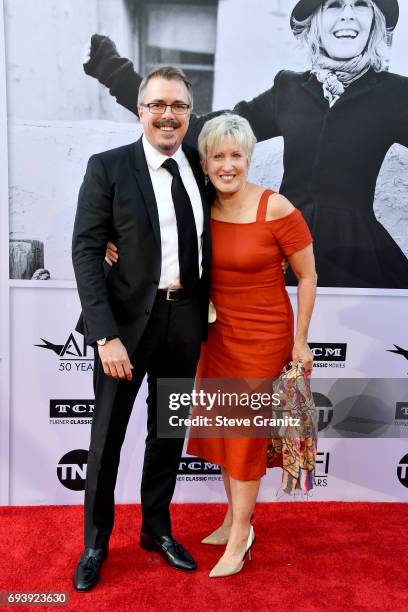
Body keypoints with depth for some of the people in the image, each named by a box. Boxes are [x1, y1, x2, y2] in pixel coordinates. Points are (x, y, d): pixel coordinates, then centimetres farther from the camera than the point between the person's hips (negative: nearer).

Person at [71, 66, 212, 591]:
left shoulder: (199, 169, 6)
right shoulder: (107, 168, -7)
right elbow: (86, 251, -12)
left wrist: (205, 311, 1)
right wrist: (106, 335, -20)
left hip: (185, 319, 4)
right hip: (129, 318, -4)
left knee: (168, 431, 18)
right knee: (107, 437, 10)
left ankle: (157, 528, 40)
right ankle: (95, 544, 33)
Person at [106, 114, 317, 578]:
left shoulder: (276, 209, -17)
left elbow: (307, 275, -9)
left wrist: (300, 342, -7)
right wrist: (119, 247, -9)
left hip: (263, 336, -5)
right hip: (217, 332, 5)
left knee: (245, 431, 6)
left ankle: (240, 537, 25)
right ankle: (235, 517, 37)